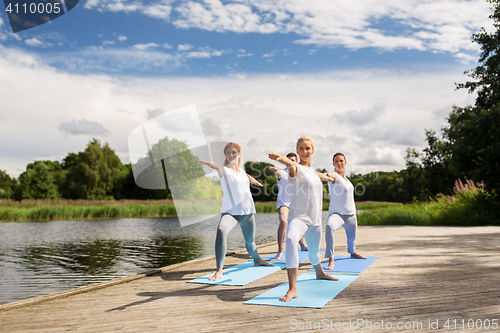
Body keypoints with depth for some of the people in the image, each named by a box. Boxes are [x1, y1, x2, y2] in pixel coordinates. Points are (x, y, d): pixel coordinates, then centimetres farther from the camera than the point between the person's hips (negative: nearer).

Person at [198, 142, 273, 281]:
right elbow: (218, 167, -34)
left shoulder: (242, 171, 10)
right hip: (230, 211, -5)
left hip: (247, 212, 5)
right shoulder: (225, 170, -8)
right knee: (221, 231, -34)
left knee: (250, 241, 19)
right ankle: (219, 270, -31)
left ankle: (257, 259, 52)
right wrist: (211, 164, -54)